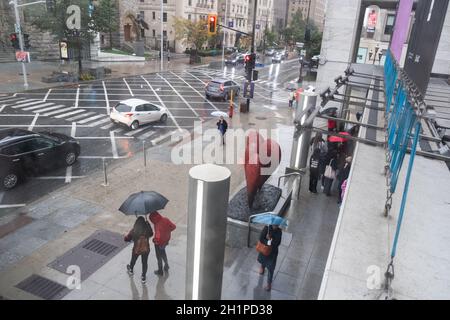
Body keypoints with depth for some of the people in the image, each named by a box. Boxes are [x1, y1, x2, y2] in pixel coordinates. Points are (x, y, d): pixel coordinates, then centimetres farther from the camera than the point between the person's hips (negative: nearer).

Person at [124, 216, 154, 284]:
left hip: (136, 250, 0)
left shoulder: (134, 231, -22)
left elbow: (126, 239, -11)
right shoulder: (147, 229, -19)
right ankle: (143, 278, 34)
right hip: (146, 250, 0)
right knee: (145, 263, 21)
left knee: (133, 260, 30)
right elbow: (151, 234, 3)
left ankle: (131, 270, 59)